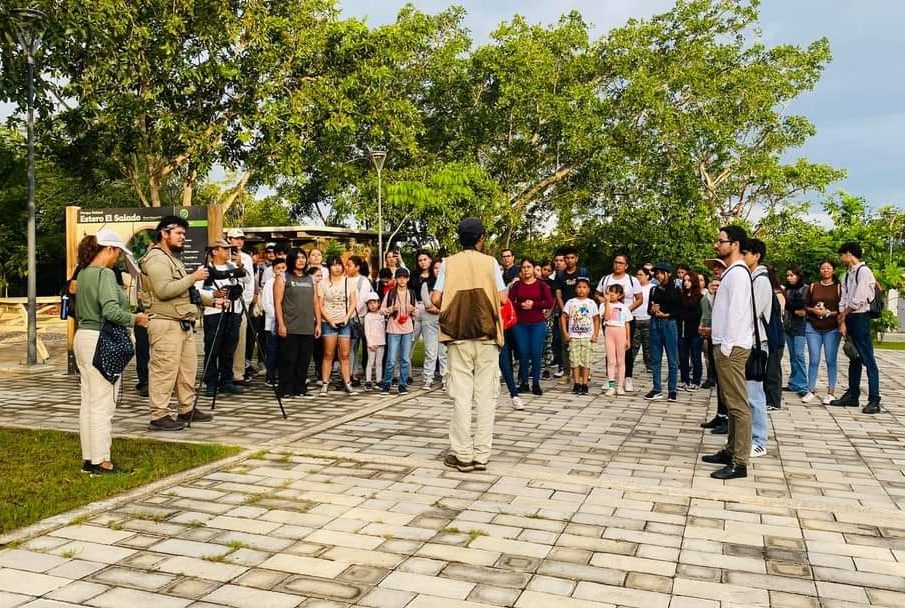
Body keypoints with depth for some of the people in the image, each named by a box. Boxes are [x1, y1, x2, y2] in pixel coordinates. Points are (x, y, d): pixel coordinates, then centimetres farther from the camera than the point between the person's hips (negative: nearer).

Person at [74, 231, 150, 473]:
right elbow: (111, 311, -25)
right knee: (102, 404, -4)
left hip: (83, 337, 10)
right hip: (100, 342, -10)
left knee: (88, 402, 13)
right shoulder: (105, 274, -14)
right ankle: (101, 461, 2)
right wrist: (136, 319, -11)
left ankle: (89, 458, 21)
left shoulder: (83, 273, 14)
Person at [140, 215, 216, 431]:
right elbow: (164, 290, -23)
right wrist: (193, 277, -18)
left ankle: (187, 410, 22)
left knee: (188, 367, 13)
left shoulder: (174, 259, 24)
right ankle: (159, 417, -4)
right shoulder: (156, 259, -9)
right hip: (165, 324, -10)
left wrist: (213, 300, 17)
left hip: (183, 324, 10)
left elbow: (187, 292, 27)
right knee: (164, 371, -8)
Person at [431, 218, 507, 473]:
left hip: (458, 336, 1)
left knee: (461, 394, 3)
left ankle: (462, 454, 5)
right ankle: (481, 455, 6)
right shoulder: (490, 262, 0)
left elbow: (436, 299, -4)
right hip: (487, 336, 0)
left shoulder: (449, 263, 2)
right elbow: (502, 298, -3)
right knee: (485, 395, 4)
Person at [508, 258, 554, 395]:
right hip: (520, 324, 1)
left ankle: (536, 383, 6)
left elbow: (550, 303, -3)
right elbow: (510, 302, 1)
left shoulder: (541, 285, 4)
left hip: (538, 324, -1)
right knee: (523, 353, 1)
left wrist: (533, 304, -12)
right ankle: (523, 382, 11)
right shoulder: (516, 285, 8)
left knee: (536, 353, -3)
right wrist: (521, 305, -16)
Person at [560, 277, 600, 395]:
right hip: (573, 337, 0)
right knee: (575, 361, 1)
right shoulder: (570, 302, 4)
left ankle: (584, 385, 5)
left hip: (587, 337, 0)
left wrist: (595, 334, -2)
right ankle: (576, 385, 8)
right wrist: (565, 333, -3)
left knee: (586, 361, -1)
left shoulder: (591, 303, 5)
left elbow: (596, 319, 6)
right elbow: (563, 317, 4)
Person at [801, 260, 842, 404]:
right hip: (813, 327, 2)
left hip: (832, 329, -2)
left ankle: (831, 392, 6)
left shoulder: (838, 287, 2)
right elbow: (805, 306, 12)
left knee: (831, 360, -1)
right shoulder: (813, 286, 11)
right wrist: (813, 310, -7)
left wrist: (828, 312, -14)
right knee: (814, 360, 0)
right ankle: (811, 390, 8)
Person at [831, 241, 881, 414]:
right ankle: (852, 395, 21)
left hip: (860, 318, -9)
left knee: (867, 359, -7)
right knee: (854, 359, 14)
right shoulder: (848, 274, 13)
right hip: (849, 319, 9)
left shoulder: (863, 271, -12)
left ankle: (874, 400, -5)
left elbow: (858, 300, -17)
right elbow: (843, 299, 10)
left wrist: (843, 315, -4)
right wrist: (842, 322, 2)